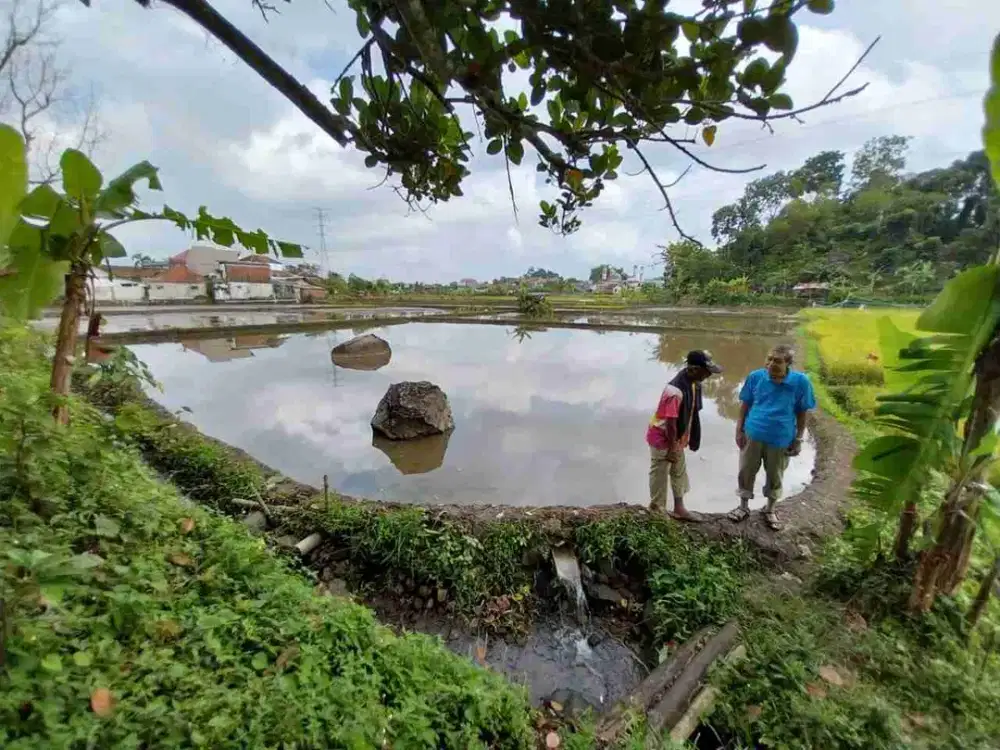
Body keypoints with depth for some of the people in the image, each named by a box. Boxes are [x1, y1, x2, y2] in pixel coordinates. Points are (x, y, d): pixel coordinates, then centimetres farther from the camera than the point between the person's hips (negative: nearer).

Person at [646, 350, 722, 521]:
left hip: (677, 438, 9)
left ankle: (679, 508, 38)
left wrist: (684, 439, 16)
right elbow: (670, 422, -26)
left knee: (679, 472, 21)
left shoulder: (693, 383, -3)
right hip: (662, 438, -9)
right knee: (660, 475, 9)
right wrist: (672, 448, -18)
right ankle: (656, 509, 28)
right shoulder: (676, 391, -33)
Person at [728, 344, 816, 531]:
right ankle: (744, 506, 34)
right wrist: (739, 430, -1)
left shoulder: (801, 382, -14)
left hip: (781, 440, 0)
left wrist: (798, 440, -1)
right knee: (746, 472, 13)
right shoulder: (755, 377, -12)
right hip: (752, 435, 1)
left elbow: (802, 413, -3)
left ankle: (770, 510, 40)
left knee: (775, 477, 18)